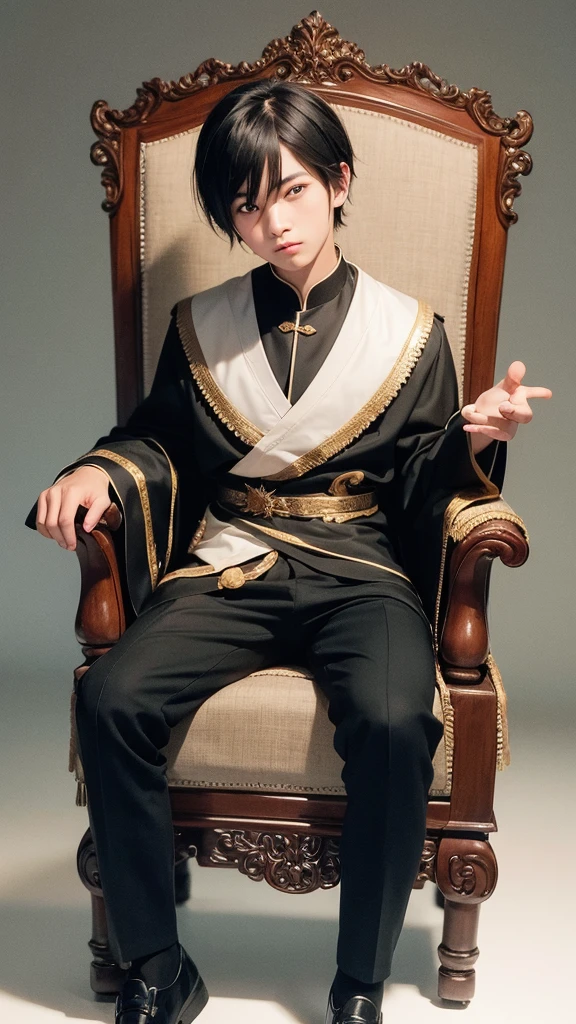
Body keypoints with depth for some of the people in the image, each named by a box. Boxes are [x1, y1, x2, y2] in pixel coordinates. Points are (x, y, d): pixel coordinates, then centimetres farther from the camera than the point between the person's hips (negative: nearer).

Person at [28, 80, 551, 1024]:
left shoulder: (407, 331, 7)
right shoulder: (202, 328, 12)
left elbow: (421, 490, 8)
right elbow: (162, 442, 18)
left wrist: (474, 438, -12)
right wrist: (101, 473, -3)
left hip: (363, 573, -1)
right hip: (229, 570, 2)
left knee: (394, 721, -32)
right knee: (111, 698, -24)